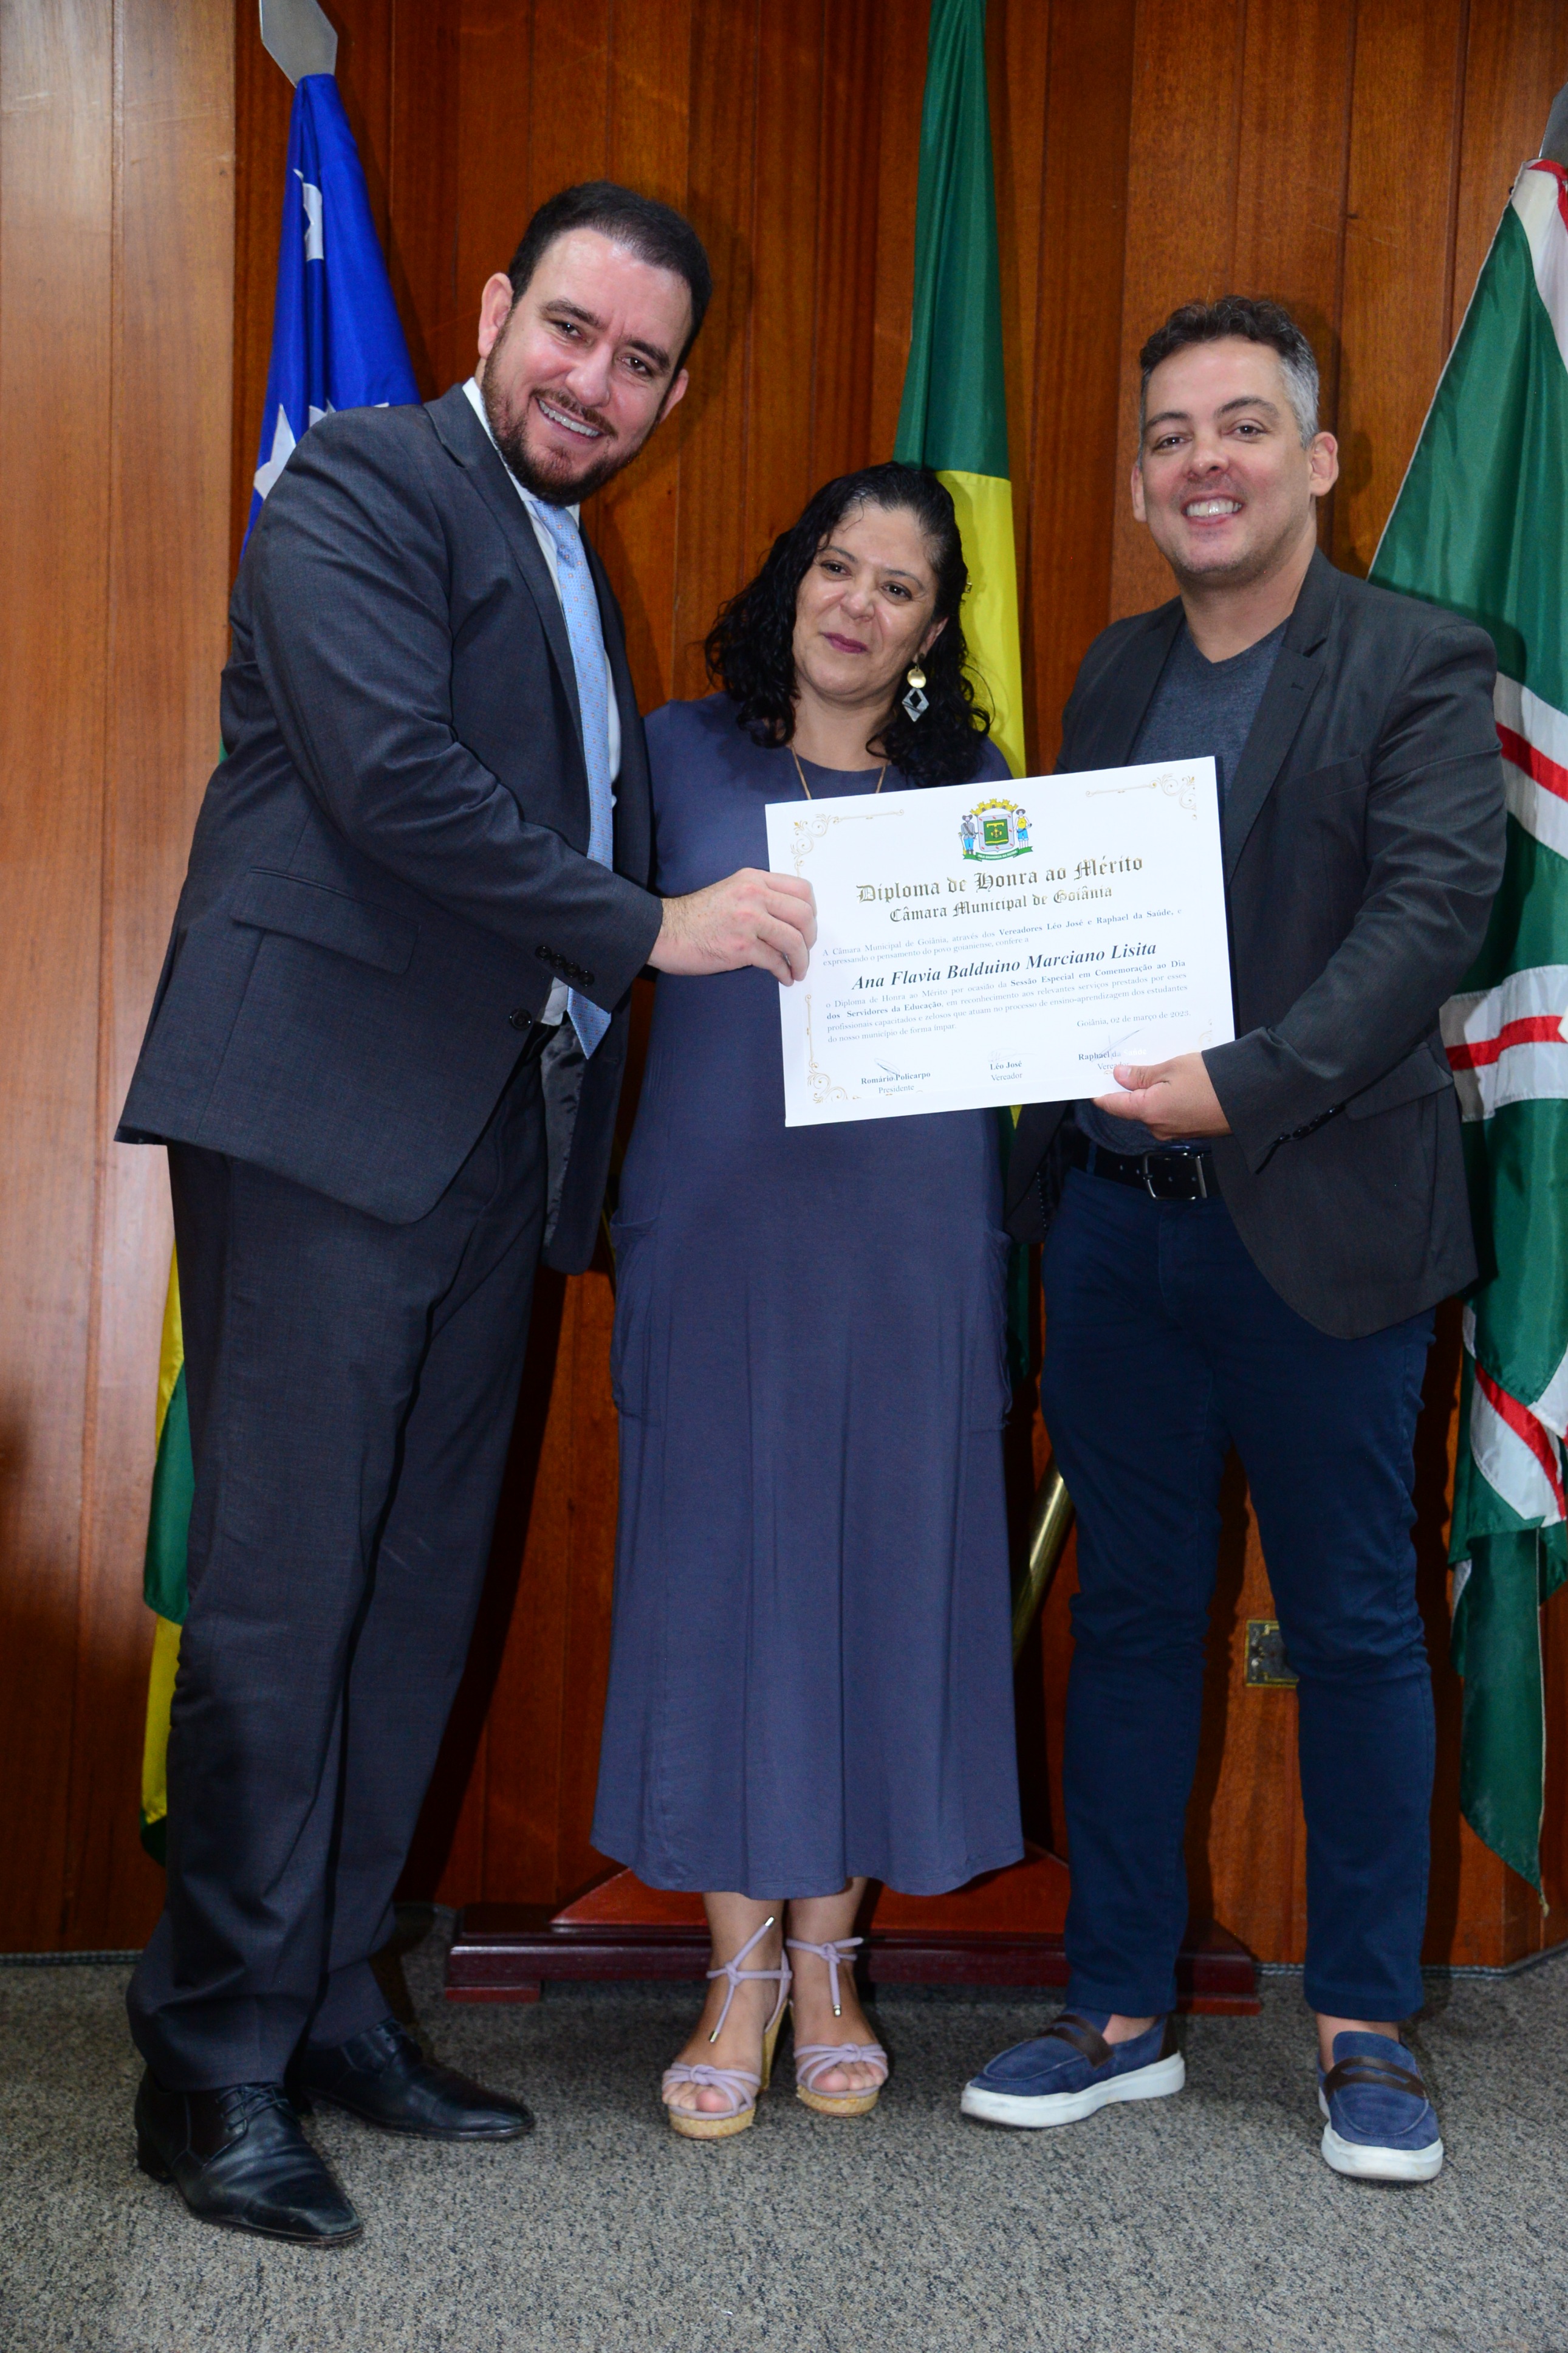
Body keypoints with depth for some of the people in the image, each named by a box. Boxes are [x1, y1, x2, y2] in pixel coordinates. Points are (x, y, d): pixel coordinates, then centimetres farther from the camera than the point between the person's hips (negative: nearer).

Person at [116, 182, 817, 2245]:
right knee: (282, 1592, -5)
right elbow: (391, 774, -16)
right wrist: (653, 926, -11)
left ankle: (328, 2000, 22)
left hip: (495, 1131, 8)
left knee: (418, 1593, 10)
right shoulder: (363, 483, -2)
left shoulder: (578, 570, 24)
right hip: (324, 1112, -8)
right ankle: (213, 2065, 7)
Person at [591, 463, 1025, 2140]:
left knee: (887, 1565, 5)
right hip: (721, 1225, -1)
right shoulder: (685, 754, 6)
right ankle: (741, 1975, 13)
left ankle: (830, 1961, 20)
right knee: (722, 1561, 1)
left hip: (911, 1237, 1)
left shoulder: (974, 791, 10)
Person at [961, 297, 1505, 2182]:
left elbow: (1432, 911, -15)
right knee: (1128, 1620, 12)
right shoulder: (1113, 672, 13)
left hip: (1315, 1230, -5)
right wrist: (1041, 1164, -1)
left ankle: (1365, 2031, 23)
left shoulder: (1417, 668, -4)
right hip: (1114, 1225, 5)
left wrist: (1246, 1085, -25)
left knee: (1353, 1631, 7)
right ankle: (1120, 2012, 25)